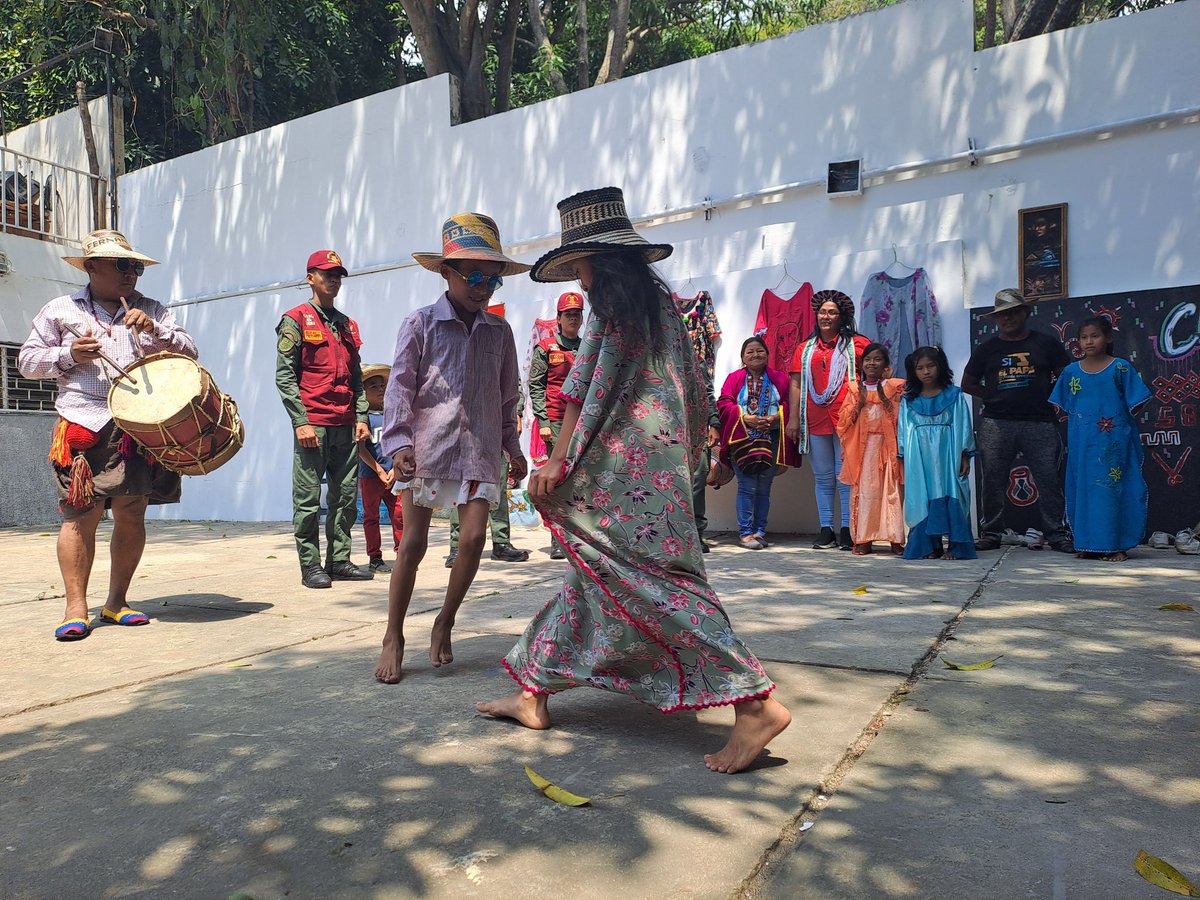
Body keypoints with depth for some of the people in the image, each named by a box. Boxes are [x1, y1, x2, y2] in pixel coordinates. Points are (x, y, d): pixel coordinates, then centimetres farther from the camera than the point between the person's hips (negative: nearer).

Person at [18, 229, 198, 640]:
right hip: (83, 427, -2)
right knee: (82, 515, -8)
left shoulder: (150, 310, 17)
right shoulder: (60, 310, 13)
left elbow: (188, 351, 9)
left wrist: (154, 330, -8)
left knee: (132, 514, 3)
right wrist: (68, 354, -5)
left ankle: (116, 602, 16)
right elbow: (28, 360, 14)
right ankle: (76, 608, 0)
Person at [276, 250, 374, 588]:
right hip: (312, 424, -6)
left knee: (346, 496, 8)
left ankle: (339, 561, 17)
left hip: (345, 426, 6)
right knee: (308, 500, -1)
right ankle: (310, 566, 6)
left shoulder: (348, 325, 19)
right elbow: (284, 375, -6)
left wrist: (361, 417, 7)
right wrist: (301, 422, -13)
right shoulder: (295, 320, 1)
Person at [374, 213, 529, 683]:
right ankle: (393, 638, 14)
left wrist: (512, 446, 18)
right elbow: (400, 386, -5)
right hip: (427, 448, -3)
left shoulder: (499, 330, 11)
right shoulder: (420, 324, 0)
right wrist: (399, 442, -16)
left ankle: (445, 623, 16)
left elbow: (507, 395, 18)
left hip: (479, 450, 3)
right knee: (413, 543, 0)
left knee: (473, 537, -6)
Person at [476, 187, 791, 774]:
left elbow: (588, 385, -13)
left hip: (626, 465, -10)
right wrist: (686, 454, 24)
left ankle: (754, 703, -10)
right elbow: (694, 392, 19)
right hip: (663, 458, 10)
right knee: (589, 576, 12)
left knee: (654, 580, -10)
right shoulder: (659, 298, 18)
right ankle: (532, 694, 22)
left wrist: (557, 460, -11)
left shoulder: (612, 300, -6)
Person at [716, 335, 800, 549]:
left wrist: (776, 417, -14)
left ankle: (760, 531, 14)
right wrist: (745, 417, -15)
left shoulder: (779, 378, 11)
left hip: (771, 440, 2)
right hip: (742, 440, -2)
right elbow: (723, 403, -2)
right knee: (747, 487, -6)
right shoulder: (734, 378, 8)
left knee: (764, 488, 5)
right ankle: (745, 532, -1)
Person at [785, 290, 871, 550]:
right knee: (823, 477, 8)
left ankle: (847, 529, 5)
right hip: (815, 421, 3)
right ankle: (826, 529, 14)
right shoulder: (805, 349, 15)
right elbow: (796, 384, 12)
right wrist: (793, 418, 4)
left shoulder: (856, 344, 6)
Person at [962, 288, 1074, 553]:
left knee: (1049, 479, -3)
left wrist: (1047, 395, 3)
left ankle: (1056, 534, 6)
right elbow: (968, 384, 18)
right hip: (996, 424, 1)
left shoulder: (1045, 343, 9)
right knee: (993, 481, 3)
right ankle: (990, 534, 12)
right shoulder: (987, 349, 12)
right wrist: (993, 396, 7)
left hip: (1039, 423, -1)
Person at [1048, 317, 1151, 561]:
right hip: (1082, 442, 3)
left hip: (1113, 441, -3)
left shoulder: (1120, 368, -1)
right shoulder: (1071, 371, 7)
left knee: (1114, 489, -2)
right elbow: (1064, 406, 14)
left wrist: (1123, 425, -4)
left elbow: (1134, 402, 0)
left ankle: (1116, 545, 4)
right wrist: (1074, 426, 7)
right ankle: (1088, 544, 13)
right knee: (1082, 488, 5)